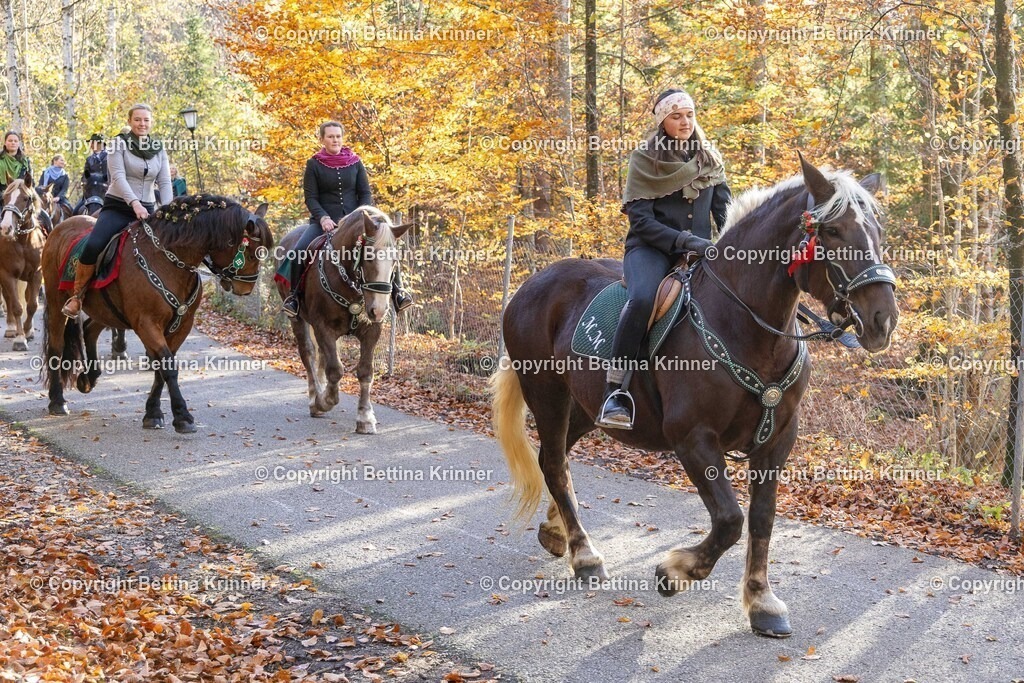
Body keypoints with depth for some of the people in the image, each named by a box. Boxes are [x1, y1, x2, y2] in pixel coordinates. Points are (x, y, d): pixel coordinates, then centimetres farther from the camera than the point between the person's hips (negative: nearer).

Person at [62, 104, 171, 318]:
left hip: (147, 210, 4)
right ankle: (77, 295, -9)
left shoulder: (159, 150, 11)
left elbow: (164, 183, 4)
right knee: (92, 246, -27)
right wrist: (135, 203, -30)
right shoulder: (119, 144, -2)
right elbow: (118, 177, -15)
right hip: (117, 208, -4)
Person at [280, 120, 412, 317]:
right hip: (324, 221, -1)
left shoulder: (355, 163, 7)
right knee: (299, 251, -25)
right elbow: (310, 198, -2)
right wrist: (323, 218, -19)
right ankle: (294, 294, -6)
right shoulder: (314, 165, 1)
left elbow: (365, 194, 7)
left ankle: (397, 291, -5)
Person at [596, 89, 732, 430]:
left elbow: (726, 212, 11)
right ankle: (615, 392, -35)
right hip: (651, 249, -4)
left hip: (699, 250, 5)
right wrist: (685, 241, -20)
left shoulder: (710, 161, 14)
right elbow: (641, 220, -7)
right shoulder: (644, 161, 1)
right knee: (643, 298, -37)